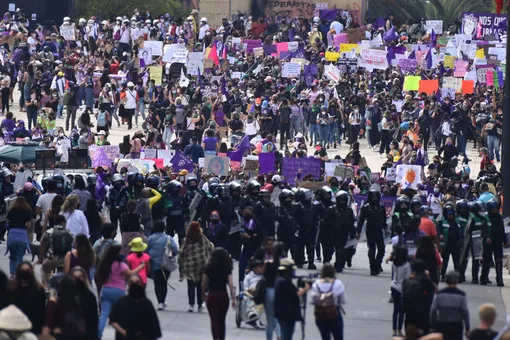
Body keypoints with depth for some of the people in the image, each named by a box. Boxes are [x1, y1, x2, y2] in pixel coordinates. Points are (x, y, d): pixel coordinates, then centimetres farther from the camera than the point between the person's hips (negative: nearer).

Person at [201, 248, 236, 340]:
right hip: (223, 296, 1)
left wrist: (203, 295, 21)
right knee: (221, 320, 17)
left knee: (214, 321, -2)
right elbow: (231, 285, -9)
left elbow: (204, 285, 4)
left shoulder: (208, 268, -2)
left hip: (211, 296, -1)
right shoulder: (227, 269, -4)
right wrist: (233, 299, -3)